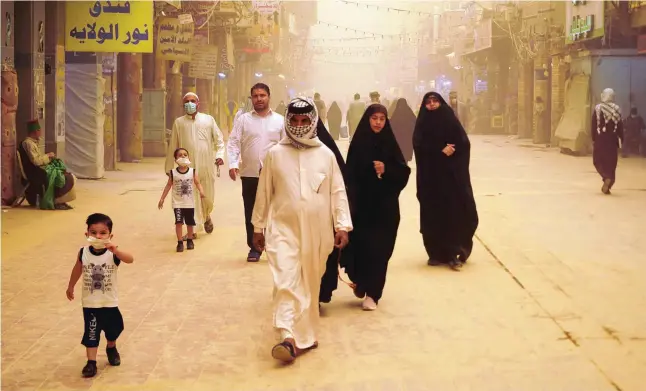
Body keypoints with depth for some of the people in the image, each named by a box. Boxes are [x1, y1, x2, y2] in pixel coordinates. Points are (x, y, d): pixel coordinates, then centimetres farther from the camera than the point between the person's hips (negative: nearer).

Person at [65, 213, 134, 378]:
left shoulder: (113, 253, -19)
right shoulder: (83, 253, -12)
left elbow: (130, 259, -39)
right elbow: (77, 270, 6)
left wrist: (115, 250, -55)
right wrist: (70, 287, 18)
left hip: (109, 302, 0)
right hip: (90, 302, 0)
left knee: (113, 328, 19)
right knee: (91, 332, 1)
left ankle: (111, 348, 48)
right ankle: (91, 362, 9)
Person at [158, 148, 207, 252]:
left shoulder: (192, 171, -5)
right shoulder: (173, 173, -6)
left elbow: (197, 183, -6)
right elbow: (168, 186, 2)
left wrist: (201, 191, -26)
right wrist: (162, 199, 1)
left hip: (189, 203, 1)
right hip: (178, 203, -1)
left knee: (190, 222, 12)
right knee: (179, 222, -9)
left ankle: (189, 241, 30)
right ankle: (180, 242, -1)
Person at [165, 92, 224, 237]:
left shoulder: (208, 120, 5)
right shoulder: (179, 122, 5)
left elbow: (219, 139, 8)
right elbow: (172, 146, 9)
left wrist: (219, 155, -10)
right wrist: (169, 167, 10)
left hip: (206, 166, 1)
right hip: (187, 167, 0)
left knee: (208, 196, 8)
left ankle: (206, 217, 39)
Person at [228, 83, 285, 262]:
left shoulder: (280, 120, 5)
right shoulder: (243, 119, 5)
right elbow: (234, 143, -1)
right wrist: (233, 163, -16)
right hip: (249, 174, 1)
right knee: (251, 214, 6)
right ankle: (254, 248, 17)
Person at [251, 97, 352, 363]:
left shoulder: (326, 155, 2)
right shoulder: (275, 154, 0)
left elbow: (338, 192, 4)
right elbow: (264, 193, 7)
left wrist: (342, 225, -2)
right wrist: (258, 226, 10)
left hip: (317, 231, 2)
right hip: (284, 228, -1)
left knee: (310, 283, 11)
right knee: (286, 281, -16)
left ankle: (303, 334, 26)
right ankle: (289, 337, -24)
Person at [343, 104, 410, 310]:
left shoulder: (390, 143, 3)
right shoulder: (358, 143, -2)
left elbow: (404, 173, 2)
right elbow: (350, 175, -5)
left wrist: (386, 169, -16)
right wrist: (351, 203, -14)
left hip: (385, 206, 1)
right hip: (362, 204, -1)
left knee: (380, 249, -1)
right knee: (362, 245, -2)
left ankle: (372, 293, 8)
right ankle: (360, 282, 26)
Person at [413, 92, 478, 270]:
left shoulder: (450, 120, 4)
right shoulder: (422, 123, 6)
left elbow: (464, 143, -2)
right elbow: (419, 146, -8)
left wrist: (451, 150, -18)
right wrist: (440, 151, -17)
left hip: (452, 173, -1)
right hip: (430, 174, 1)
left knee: (454, 211, -7)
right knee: (433, 213, 1)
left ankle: (453, 253, -7)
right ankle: (437, 253, 8)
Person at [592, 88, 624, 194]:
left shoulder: (598, 108, -6)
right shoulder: (617, 109, -2)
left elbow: (594, 125, -5)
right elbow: (620, 126, 0)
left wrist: (593, 139, 2)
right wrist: (621, 140, 7)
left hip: (600, 138, -1)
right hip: (612, 138, 2)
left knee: (597, 161, 11)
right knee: (611, 162, 9)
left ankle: (607, 177, -15)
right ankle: (607, 186, 6)